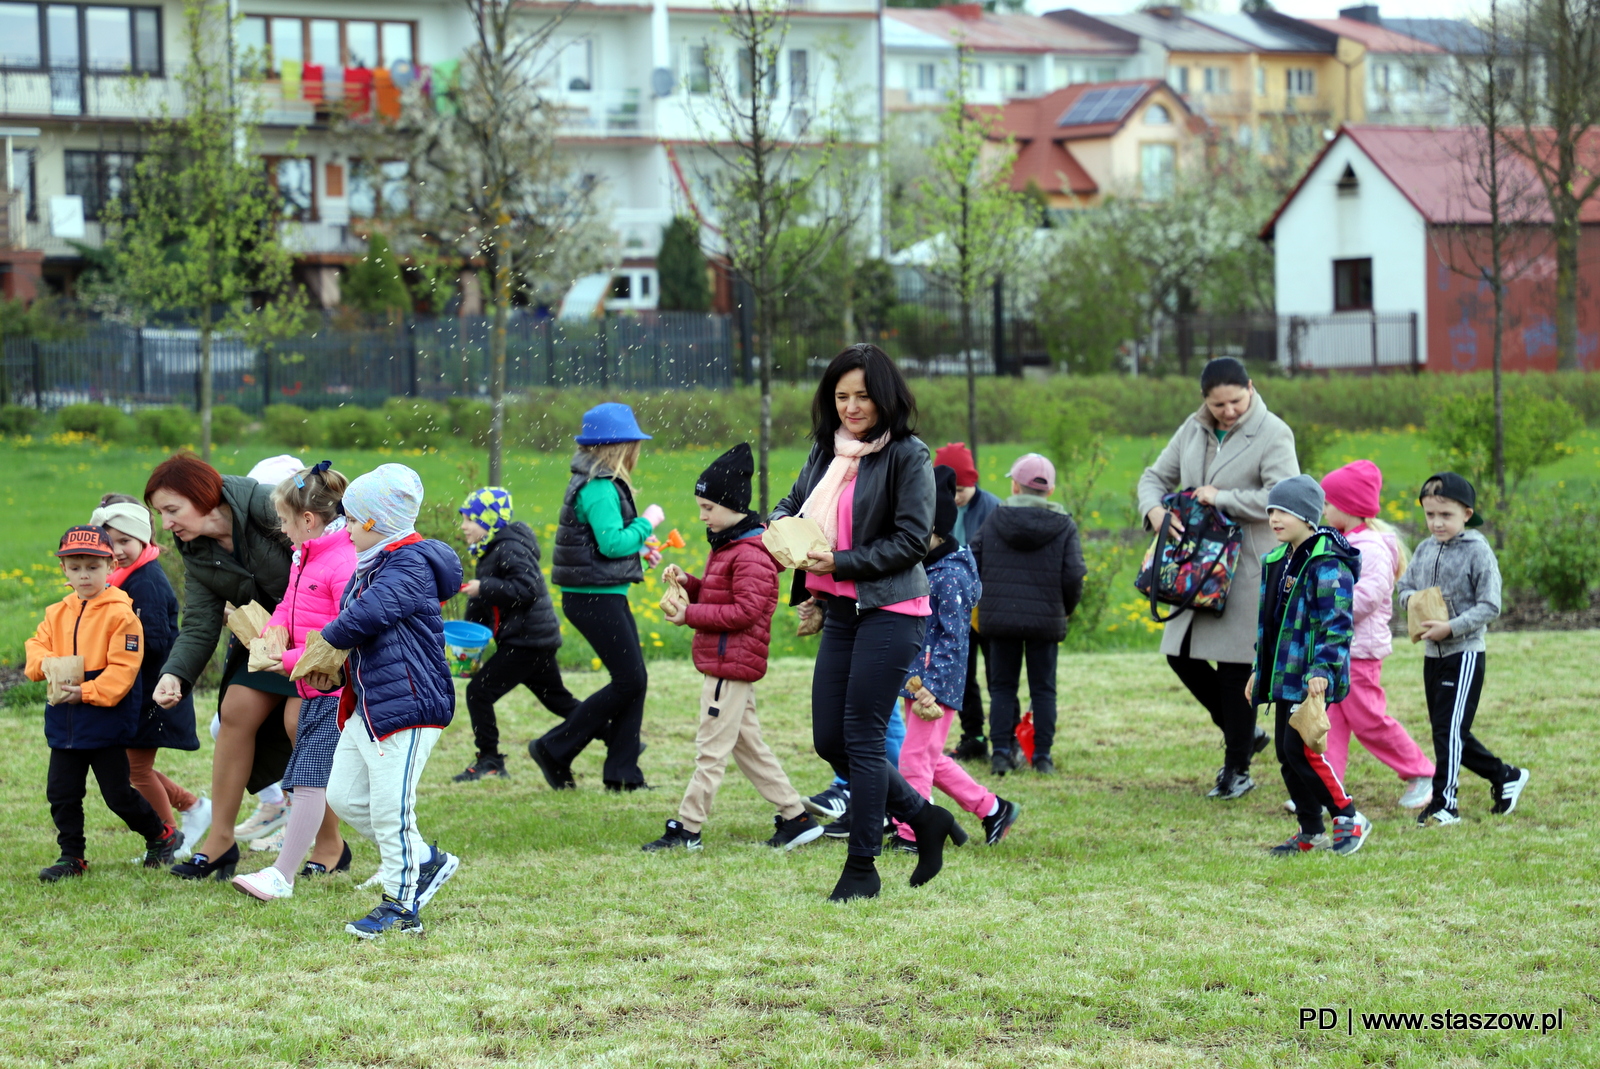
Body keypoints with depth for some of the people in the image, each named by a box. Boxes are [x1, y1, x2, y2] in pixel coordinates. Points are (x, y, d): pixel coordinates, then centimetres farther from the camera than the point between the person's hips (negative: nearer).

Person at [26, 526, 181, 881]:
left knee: (117, 793, 1)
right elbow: (37, 645, 10)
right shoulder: (56, 613, 8)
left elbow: (123, 668, -18)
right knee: (61, 792, 6)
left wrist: (87, 692, -25)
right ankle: (72, 856, 18)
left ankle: (161, 835, 22)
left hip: (106, 718, -6)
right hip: (63, 722, 6)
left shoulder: (121, 613, -13)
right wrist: (46, 664, -14)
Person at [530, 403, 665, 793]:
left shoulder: (600, 483, 15)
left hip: (605, 596, 10)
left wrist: (638, 548, 12)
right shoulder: (599, 488, -17)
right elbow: (613, 543, -24)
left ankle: (622, 772, 11)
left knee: (634, 680, 9)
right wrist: (647, 523, -10)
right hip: (595, 597, -10)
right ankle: (554, 749, -1)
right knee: (629, 681, -8)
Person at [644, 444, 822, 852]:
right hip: (724, 662, 11)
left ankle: (686, 829, 0)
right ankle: (796, 816, 17)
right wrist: (687, 583, 4)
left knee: (711, 748, -4)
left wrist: (690, 614, -20)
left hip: (732, 665, -11)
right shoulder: (727, 544, 16)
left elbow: (745, 610, -23)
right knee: (748, 745, 14)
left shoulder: (750, 554, -17)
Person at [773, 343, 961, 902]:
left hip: (890, 610, -7)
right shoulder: (825, 452, 11)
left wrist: (841, 563, -17)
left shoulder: (907, 456, -9)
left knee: (861, 737, -6)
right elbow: (792, 503, 23)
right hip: (840, 611, 7)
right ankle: (925, 819, 24)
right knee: (829, 740, 7)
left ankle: (862, 867, 6)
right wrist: (780, 526, -1)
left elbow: (913, 539, -13)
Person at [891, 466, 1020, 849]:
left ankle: (909, 834, 3)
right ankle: (993, 809, 25)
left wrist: (931, 687, -22)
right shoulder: (923, 569, 11)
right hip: (916, 678, 9)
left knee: (915, 757, -4)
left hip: (939, 683, -9)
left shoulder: (950, 576, -16)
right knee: (932, 760, 14)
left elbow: (953, 639, -18)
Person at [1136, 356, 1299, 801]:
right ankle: (1244, 732, 25)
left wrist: (1222, 498, -19)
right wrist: (1154, 509, -8)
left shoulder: (1273, 434, -10)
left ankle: (1237, 768, 10)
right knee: (1181, 654, 6)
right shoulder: (1193, 431, 9)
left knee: (1235, 665, -3)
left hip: (1247, 568, -7)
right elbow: (1156, 476, 15)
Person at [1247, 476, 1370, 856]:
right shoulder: (1276, 561, 15)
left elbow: (1338, 622, -19)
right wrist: (1259, 670, 23)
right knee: (1286, 754, 9)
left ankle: (1349, 818, 0)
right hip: (1285, 676, 9)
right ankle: (1311, 832, 18)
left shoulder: (1328, 562, -14)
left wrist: (1323, 669, -27)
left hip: (1313, 678, -9)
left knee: (1300, 749, -13)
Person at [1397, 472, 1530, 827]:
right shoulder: (1425, 550, 7)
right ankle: (1505, 776, 30)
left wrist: (1452, 627, -24)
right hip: (1432, 653, 8)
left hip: (1465, 653, -8)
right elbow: (1405, 585, 17)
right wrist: (1411, 599, -6)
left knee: (1449, 728, -11)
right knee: (1451, 732, 13)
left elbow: (1490, 606, -15)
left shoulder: (1478, 552, -12)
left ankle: (1445, 803, -6)